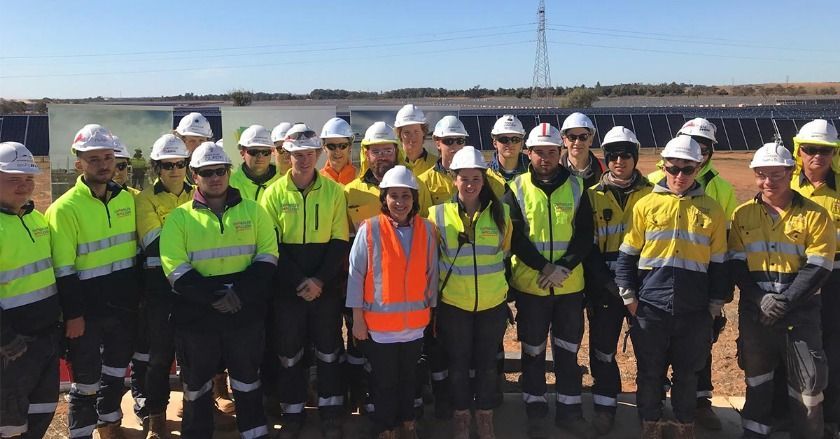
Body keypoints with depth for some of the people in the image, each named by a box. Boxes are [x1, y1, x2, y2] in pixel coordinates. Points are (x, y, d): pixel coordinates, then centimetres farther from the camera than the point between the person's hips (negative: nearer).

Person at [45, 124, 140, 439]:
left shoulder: (127, 199, 4)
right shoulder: (65, 208, -13)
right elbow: (63, 269, -14)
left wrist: (140, 295, 11)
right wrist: (72, 314, -15)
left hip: (124, 305, 5)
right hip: (87, 310, -5)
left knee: (117, 369, 19)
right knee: (86, 378, 8)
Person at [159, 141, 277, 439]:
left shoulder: (253, 210, 4)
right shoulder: (179, 218, 0)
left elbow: (267, 255, -1)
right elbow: (175, 269, -9)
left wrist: (240, 293, -14)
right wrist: (216, 295, -19)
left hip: (245, 313, 1)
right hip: (196, 315, -1)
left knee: (247, 379, 15)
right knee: (197, 383, 14)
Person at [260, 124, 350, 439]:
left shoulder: (334, 191, -1)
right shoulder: (274, 192, -1)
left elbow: (340, 242, -3)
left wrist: (320, 280, -13)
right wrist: (298, 282, -13)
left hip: (327, 287, 0)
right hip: (287, 288, 0)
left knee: (328, 350, 10)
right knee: (289, 351, 10)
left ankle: (330, 410, 25)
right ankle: (292, 411, 26)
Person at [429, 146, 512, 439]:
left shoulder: (501, 212, -3)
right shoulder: (438, 214, -7)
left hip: (493, 303, 1)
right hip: (453, 304, -1)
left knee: (487, 362, 13)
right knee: (458, 363, 12)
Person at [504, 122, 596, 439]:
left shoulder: (576, 187, 2)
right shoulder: (517, 189, -3)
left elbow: (585, 237, -3)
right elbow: (515, 237, -9)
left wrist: (563, 268, -16)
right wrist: (543, 268, -18)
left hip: (570, 285, 2)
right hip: (530, 285, -1)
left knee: (568, 351, 12)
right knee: (533, 352, 11)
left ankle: (569, 412, 27)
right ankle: (535, 413, 25)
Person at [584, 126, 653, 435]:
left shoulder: (650, 193, 3)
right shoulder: (593, 196, 2)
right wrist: (604, 283, -8)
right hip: (604, 287, 0)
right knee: (602, 349, 6)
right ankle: (605, 406, 21)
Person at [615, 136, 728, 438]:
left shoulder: (712, 210, 4)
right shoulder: (646, 205, 0)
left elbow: (719, 263, 9)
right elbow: (627, 255, 3)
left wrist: (716, 303, 7)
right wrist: (629, 297, -1)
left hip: (695, 311, 1)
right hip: (650, 308, -1)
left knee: (688, 373, 14)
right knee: (650, 371, 11)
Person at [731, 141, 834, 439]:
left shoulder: (814, 215, -3)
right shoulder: (743, 214, 4)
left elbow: (817, 268, -8)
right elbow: (736, 265, 0)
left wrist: (785, 301, -17)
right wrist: (761, 299, -14)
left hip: (800, 309, -2)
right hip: (755, 309, 2)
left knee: (809, 380, 1)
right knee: (756, 376, 15)